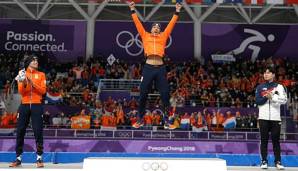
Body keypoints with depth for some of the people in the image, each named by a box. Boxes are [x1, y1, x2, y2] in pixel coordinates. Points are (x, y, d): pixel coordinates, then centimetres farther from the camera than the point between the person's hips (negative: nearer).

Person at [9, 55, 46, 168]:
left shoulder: (41, 75, 8)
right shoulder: (22, 74, 10)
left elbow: (43, 90, -2)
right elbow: (21, 91, 1)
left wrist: (32, 82, -13)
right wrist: (24, 83, -17)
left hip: (36, 106, -1)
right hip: (24, 106, 1)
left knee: (38, 131, -5)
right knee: (20, 131, 2)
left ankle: (39, 158, 1)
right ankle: (18, 159, 11)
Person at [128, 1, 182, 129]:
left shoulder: (163, 36, 18)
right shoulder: (145, 35, 16)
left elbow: (171, 24, 19)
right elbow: (137, 23, 17)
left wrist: (177, 12, 19)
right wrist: (133, 10, 16)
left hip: (160, 68, 1)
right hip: (148, 68, -1)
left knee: (165, 94, -1)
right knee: (143, 94, 2)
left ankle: (166, 120, 9)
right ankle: (140, 119, 14)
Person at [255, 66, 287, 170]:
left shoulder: (279, 87, 7)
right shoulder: (260, 87, 10)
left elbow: (284, 100, -6)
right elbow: (257, 101, -2)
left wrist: (272, 97, -16)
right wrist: (267, 97, -14)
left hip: (275, 117, -1)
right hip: (263, 117, 1)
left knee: (276, 140, 3)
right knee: (264, 140, 3)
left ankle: (278, 161, 10)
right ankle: (264, 161, 8)